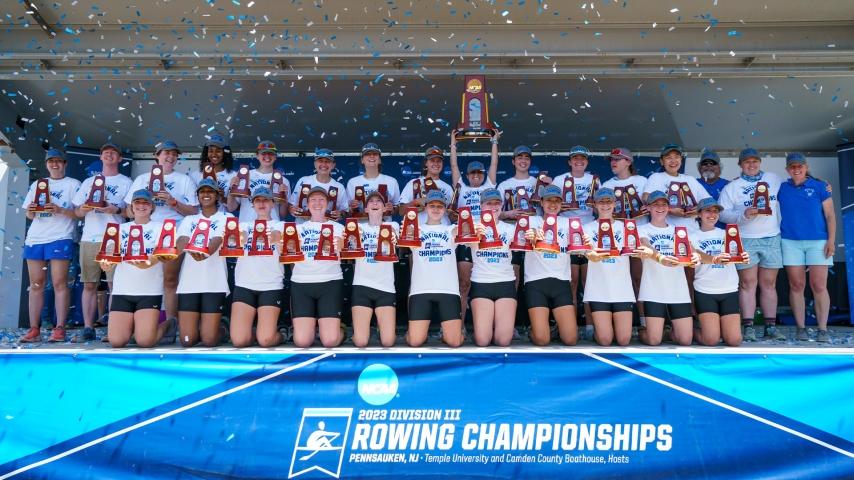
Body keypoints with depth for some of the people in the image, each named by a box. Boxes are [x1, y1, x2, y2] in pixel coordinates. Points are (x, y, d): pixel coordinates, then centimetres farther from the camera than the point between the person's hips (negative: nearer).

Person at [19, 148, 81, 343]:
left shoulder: (73, 184, 7)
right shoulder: (37, 184, 20)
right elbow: (29, 215, 19)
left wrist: (60, 210, -17)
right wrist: (31, 210, -3)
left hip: (60, 238, -5)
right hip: (35, 238, 5)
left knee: (59, 283, -8)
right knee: (36, 284, 3)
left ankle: (60, 328, -8)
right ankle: (34, 329, 5)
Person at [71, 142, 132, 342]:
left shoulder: (126, 182, 12)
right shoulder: (88, 182, 22)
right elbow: (76, 211, 19)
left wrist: (117, 210, -16)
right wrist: (83, 210, -4)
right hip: (89, 239, 3)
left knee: (115, 284, -8)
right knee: (89, 285, 2)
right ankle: (88, 328, 5)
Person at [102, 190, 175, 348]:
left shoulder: (160, 227, 3)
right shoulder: (121, 228, 13)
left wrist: (150, 262, -37)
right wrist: (106, 263, -20)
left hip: (149, 291, -3)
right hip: (122, 290, 3)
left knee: (145, 341, -14)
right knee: (116, 341, -7)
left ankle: (167, 324, 18)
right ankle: (133, 326, 26)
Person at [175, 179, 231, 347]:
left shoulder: (226, 218, 7)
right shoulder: (189, 220, 16)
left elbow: (216, 241, -12)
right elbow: (181, 242, -4)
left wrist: (205, 253, -37)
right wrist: (193, 251, -30)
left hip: (214, 282, -3)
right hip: (189, 281, 3)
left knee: (209, 340, -5)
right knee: (187, 340, -1)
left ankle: (215, 327, 28)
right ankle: (199, 326, 32)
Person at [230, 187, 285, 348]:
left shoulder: (279, 225, 10)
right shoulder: (245, 225, 17)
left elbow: (275, 237, -13)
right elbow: (239, 238, -5)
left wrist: (268, 237, -35)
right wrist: (238, 236, -29)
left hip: (271, 286, -2)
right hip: (244, 285, 2)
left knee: (266, 340, -14)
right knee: (238, 340, -10)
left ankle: (277, 332, 19)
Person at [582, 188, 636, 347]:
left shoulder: (624, 227, 11)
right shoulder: (589, 228, 6)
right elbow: (587, 252, -11)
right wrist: (591, 255, -36)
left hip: (622, 288, 2)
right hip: (598, 289, -1)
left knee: (624, 340, -2)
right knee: (605, 340, -6)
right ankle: (599, 326, 28)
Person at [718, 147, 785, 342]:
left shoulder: (774, 179, 13)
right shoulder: (731, 187, 4)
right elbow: (723, 213, -6)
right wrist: (744, 214, -20)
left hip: (772, 239, 3)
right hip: (745, 240, -3)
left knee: (769, 284, 6)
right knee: (748, 283, -3)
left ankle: (771, 327, 10)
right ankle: (748, 328, -2)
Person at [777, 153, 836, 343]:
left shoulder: (819, 186, 5)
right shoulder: (781, 189, 9)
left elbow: (830, 215, 3)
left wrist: (831, 240, -4)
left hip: (818, 242, -1)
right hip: (790, 242, 1)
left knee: (819, 286, -5)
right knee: (796, 286, 2)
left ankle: (823, 329, 0)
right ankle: (801, 328, 8)